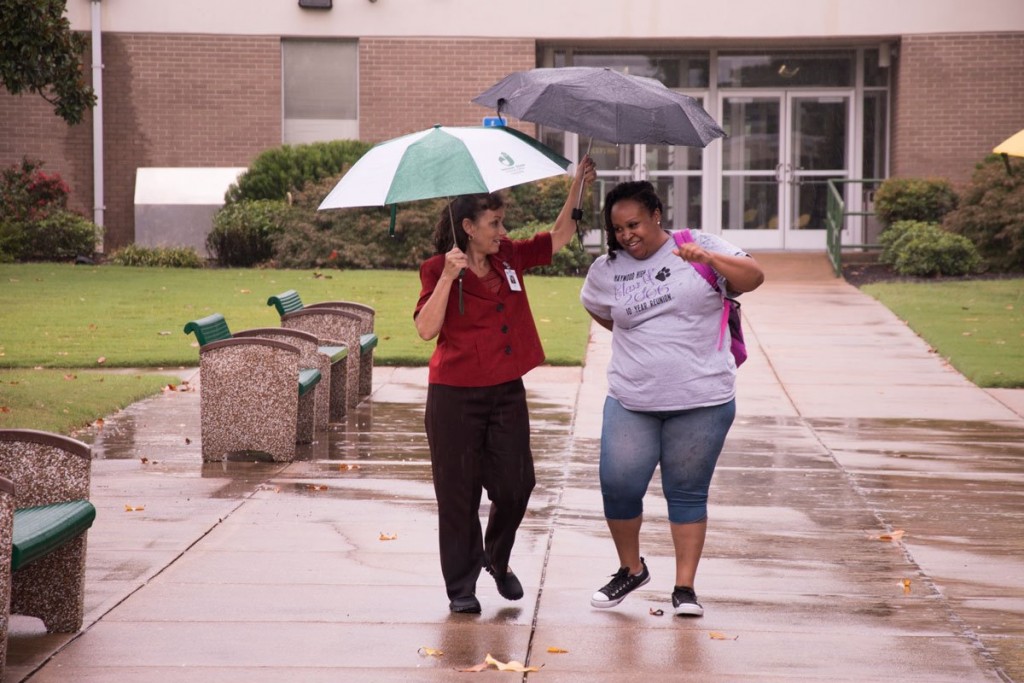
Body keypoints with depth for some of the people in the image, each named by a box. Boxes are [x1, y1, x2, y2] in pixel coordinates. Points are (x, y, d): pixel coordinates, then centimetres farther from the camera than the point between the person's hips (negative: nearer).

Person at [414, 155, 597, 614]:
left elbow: (559, 237, 18)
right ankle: (461, 587, 13)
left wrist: (577, 186, 9)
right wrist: (448, 276, -25)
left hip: (507, 391, 5)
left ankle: (497, 559, 32)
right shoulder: (439, 269, -7)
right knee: (459, 492, 2)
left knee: (515, 484, 5)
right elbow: (426, 329, -17)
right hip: (456, 397, -5)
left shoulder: (510, 258, 8)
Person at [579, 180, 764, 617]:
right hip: (630, 401, 2)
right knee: (618, 486, -4)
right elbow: (598, 310, 27)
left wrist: (710, 259, -23)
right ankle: (631, 569, 20)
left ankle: (685, 588, 12)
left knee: (687, 494, 3)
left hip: (701, 401, -2)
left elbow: (753, 278, -8)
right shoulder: (605, 270, 8)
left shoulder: (699, 246, 1)